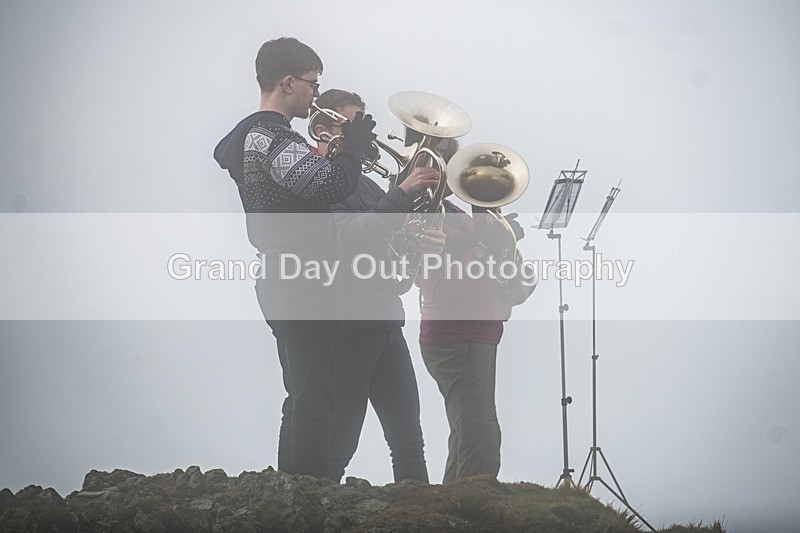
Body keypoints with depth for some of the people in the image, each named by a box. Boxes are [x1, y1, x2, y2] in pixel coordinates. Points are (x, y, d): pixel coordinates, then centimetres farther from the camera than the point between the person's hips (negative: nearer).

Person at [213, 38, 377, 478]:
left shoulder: (248, 134, 18)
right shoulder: (270, 136, -16)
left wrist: (342, 147, 15)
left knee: (304, 399, 16)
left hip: (284, 286, 11)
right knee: (313, 401, -10)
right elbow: (332, 185, -28)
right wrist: (354, 142, -11)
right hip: (302, 287, -11)